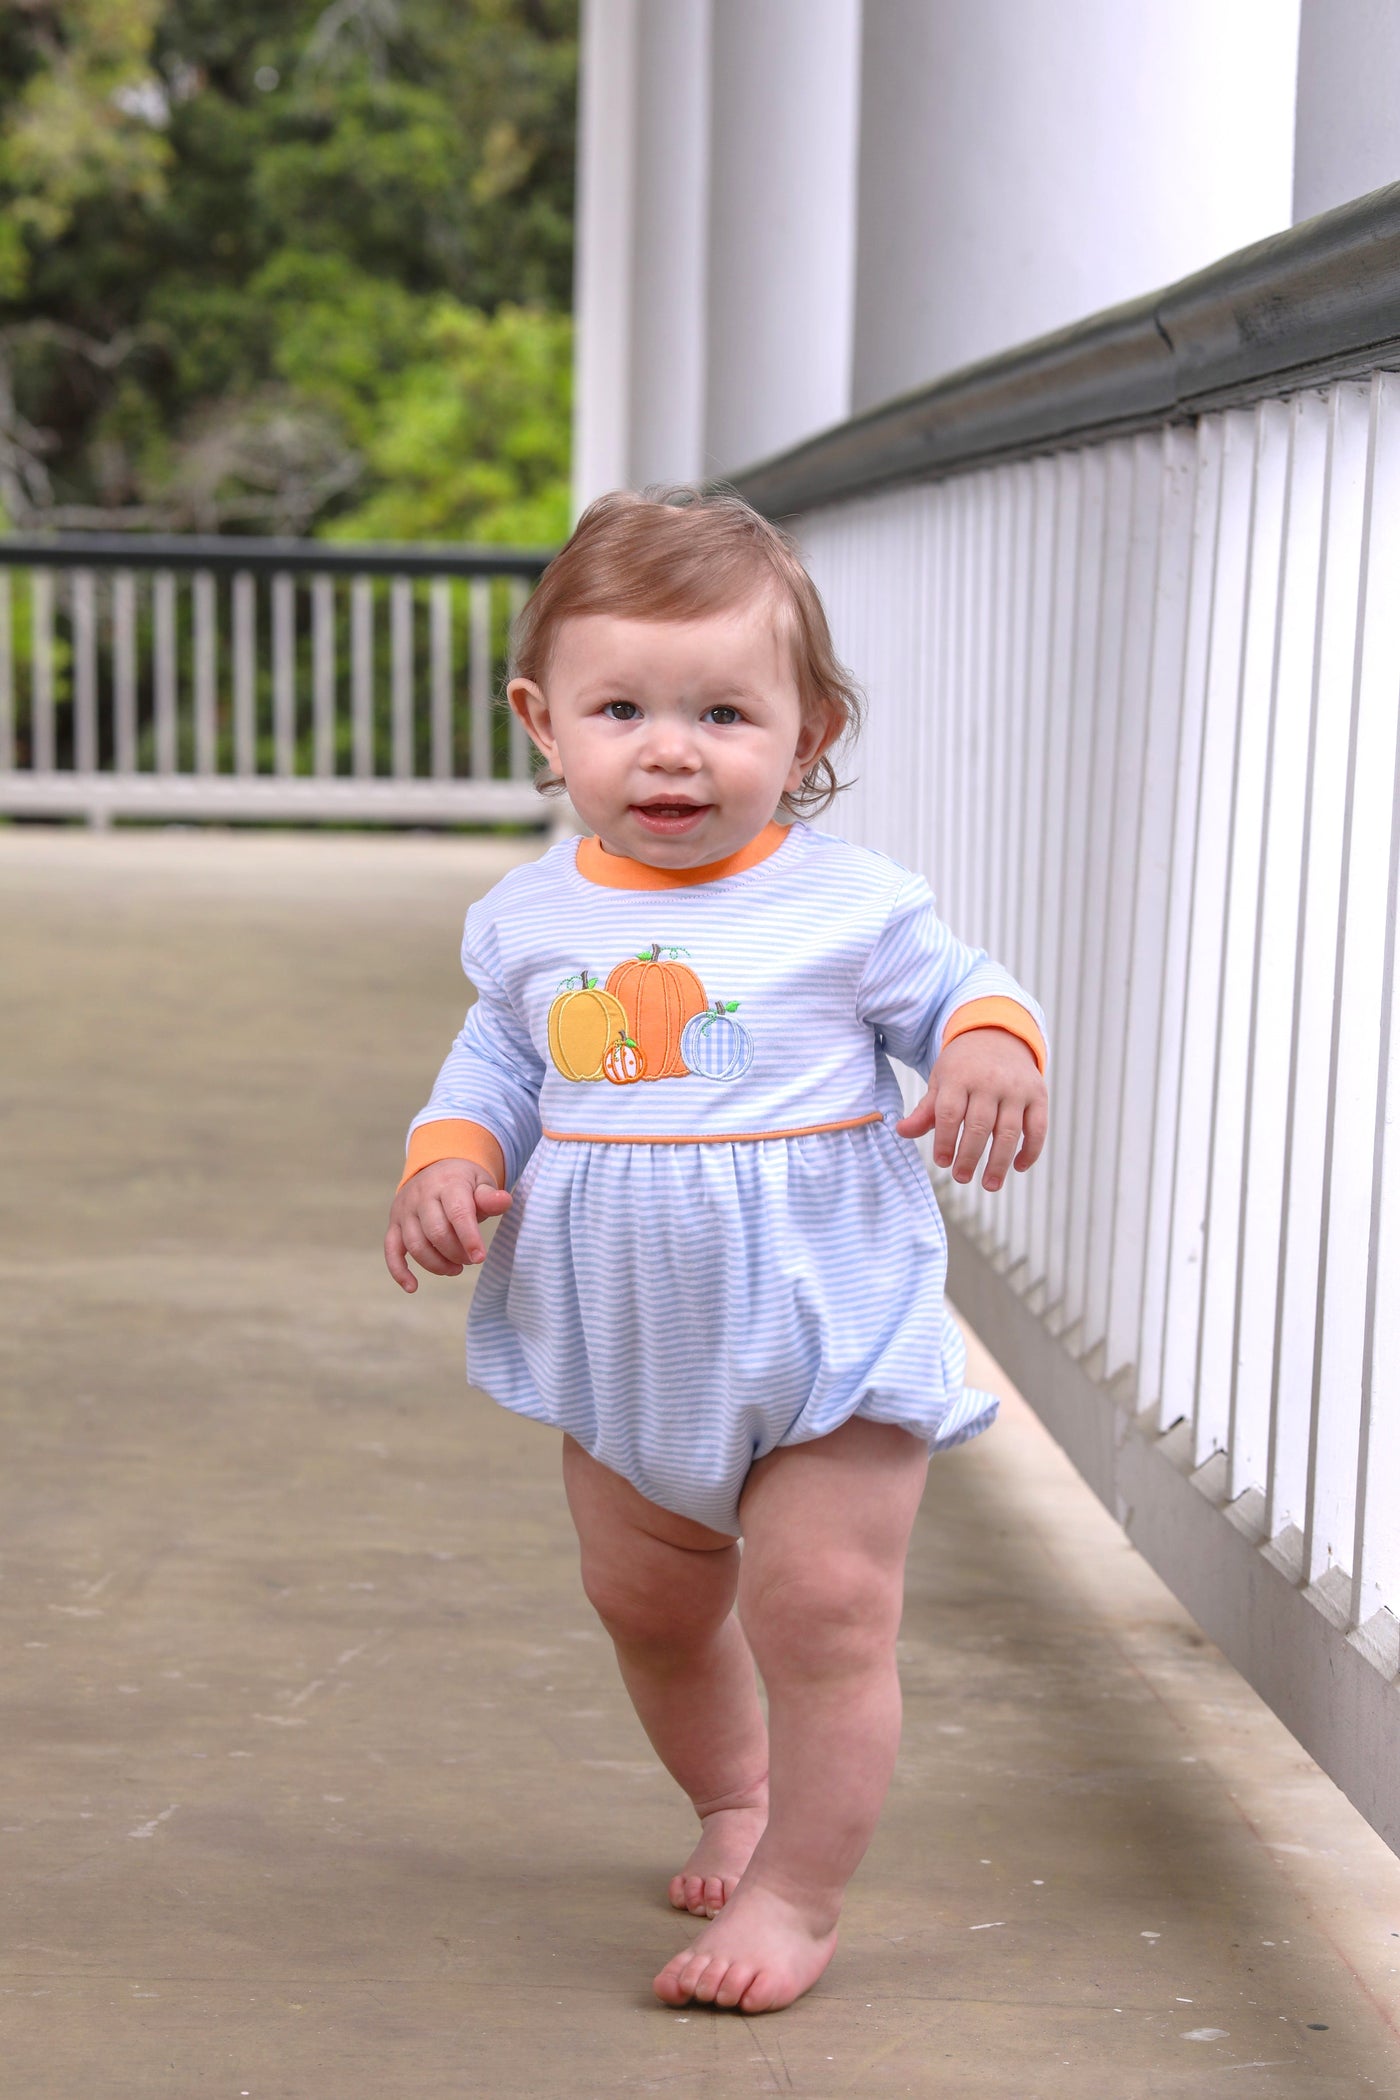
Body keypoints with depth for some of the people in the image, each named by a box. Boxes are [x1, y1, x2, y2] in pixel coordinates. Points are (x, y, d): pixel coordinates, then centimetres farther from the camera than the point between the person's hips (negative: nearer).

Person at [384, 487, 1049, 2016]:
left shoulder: (847, 903, -11)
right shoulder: (532, 920, 0)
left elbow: (957, 991, -1)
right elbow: (493, 1073, 11)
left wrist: (992, 1048, -25)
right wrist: (449, 1165, -9)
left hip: (828, 1339, -4)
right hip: (623, 1357, 5)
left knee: (823, 1613, -6)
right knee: (646, 1604, 19)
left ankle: (796, 1892, 10)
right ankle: (731, 1799, 44)